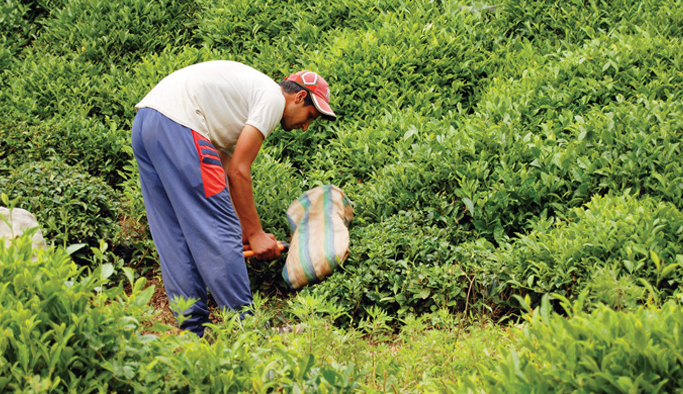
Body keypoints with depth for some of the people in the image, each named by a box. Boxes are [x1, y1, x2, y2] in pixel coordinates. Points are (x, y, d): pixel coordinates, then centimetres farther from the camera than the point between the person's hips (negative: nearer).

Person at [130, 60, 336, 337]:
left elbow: (228, 175, 25)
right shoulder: (273, 98, 1)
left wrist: (245, 231, 20)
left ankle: (193, 329, 17)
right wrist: (255, 233, 2)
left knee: (175, 236, 13)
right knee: (217, 231, -3)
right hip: (177, 126, -10)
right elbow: (239, 171, -4)